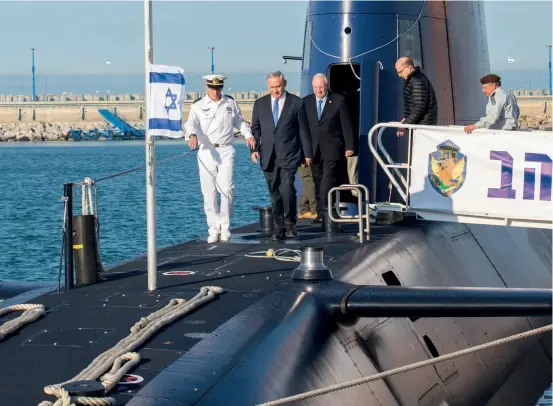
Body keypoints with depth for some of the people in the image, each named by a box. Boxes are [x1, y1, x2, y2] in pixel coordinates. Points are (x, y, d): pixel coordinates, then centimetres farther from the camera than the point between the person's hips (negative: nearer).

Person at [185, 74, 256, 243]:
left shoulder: (230, 103, 11)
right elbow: (191, 123, -12)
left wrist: (248, 135, 5)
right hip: (206, 152, 0)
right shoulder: (198, 105, 3)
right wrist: (192, 135, -34)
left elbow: (239, 121, 23)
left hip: (226, 151, 0)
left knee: (227, 189, -12)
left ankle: (225, 228, 0)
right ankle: (214, 229, 9)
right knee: (209, 193, 1)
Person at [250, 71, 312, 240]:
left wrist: (307, 153, 4)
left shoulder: (296, 103, 2)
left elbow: (303, 129, 4)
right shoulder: (260, 104, 10)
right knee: (274, 193, 6)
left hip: (289, 155, -3)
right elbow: (255, 129, 13)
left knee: (287, 187, -17)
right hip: (268, 156, 3)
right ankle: (279, 227, 14)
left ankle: (290, 223, -1)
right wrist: (254, 149, -1)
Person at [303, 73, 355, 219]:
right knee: (318, 184, 5)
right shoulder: (306, 101, 9)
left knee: (327, 184, -13)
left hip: (332, 151, -4)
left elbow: (346, 125, 0)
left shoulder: (338, 100, 1)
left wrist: (349, 146, -3)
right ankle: (320, 213, 9)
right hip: (314, 150, 4)